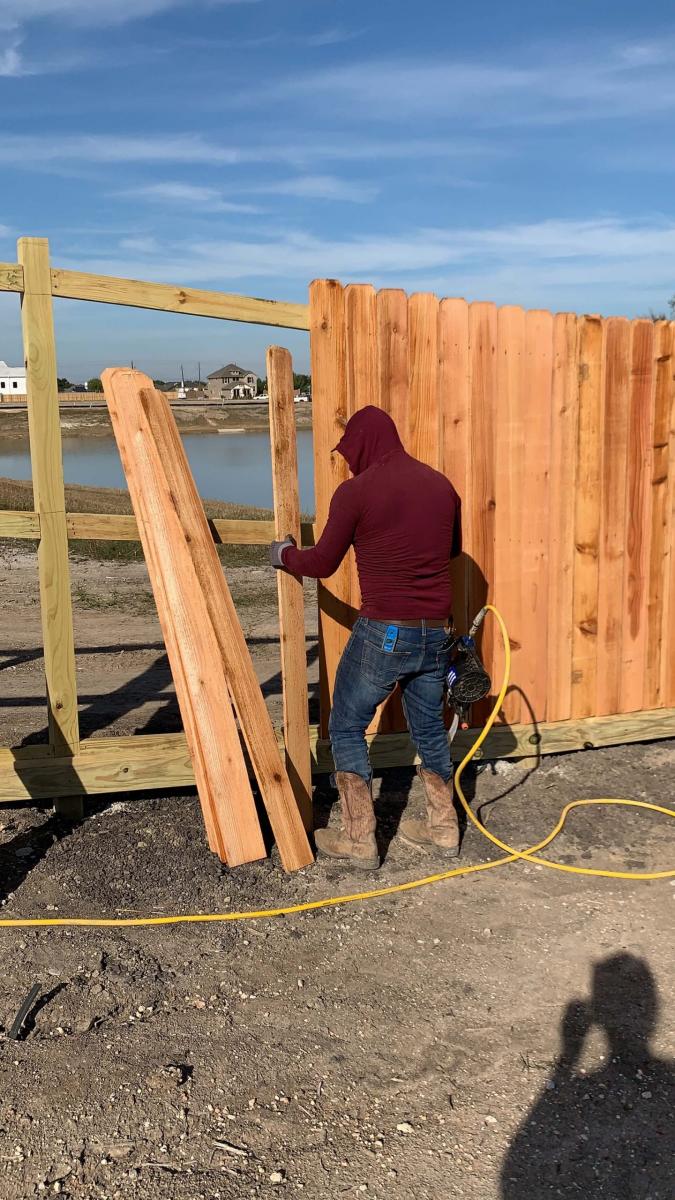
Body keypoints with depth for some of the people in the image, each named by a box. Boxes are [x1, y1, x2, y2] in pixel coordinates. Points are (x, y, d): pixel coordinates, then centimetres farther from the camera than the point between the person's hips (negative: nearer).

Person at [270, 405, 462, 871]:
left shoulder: (356, 491, -10)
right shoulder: (440, 484, 7)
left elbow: (323, 563, -2)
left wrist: (285, 555, 17)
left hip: (383, 632, -5)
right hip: (436, 631, 6)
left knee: (347, 728, 10)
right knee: (430, 727, 21)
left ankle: (359, 841, 12)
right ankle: (444, 828, 31)